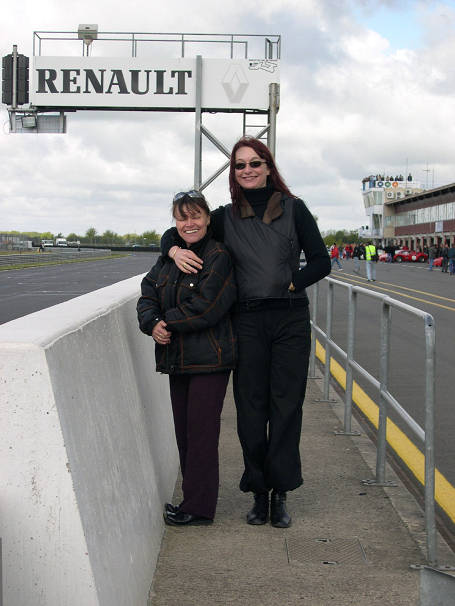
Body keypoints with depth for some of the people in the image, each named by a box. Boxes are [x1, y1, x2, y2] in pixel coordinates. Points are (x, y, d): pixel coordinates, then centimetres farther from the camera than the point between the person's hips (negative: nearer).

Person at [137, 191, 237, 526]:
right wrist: (153, 323, -12)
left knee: (201, 432, -3)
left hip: (209, 359, -8)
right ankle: (194, 499, 24)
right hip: (176, 359, 8)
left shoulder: (219, 256, -11)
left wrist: (167, 323, -12)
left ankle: (199, 508, 5)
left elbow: (205, 307, -19)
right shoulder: (169, 257, 13)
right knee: (184, 432, 13)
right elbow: (148, 296, 8)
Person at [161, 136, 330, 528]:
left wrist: (288, 285, -8)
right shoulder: (226, 217, 9)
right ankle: (259, 494, 14)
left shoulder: (293, 209, 4)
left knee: (286, 407, 1)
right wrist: (174, 250, -6)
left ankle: (280, 494, 10)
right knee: (251, 408, 3)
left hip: (291, 319, -1)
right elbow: (174, 232, 16)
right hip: (248, 322, 1)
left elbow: (321, 263, 4)